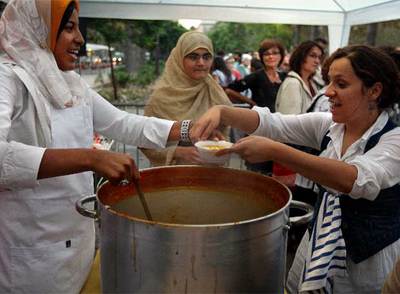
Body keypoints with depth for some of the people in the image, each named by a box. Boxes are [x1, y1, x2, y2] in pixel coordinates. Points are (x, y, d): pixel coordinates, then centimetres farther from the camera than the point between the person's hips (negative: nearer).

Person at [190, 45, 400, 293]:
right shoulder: (327, 125, -2)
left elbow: (358, 180, -37)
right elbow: (270, 122, -10)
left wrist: (275, 151, -43)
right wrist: (221, 112, -28)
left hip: (370, 261, -4)